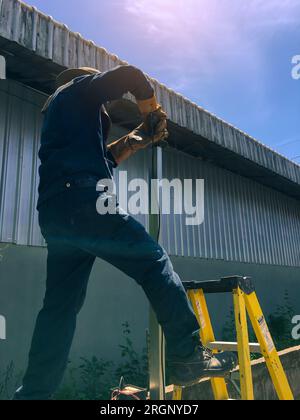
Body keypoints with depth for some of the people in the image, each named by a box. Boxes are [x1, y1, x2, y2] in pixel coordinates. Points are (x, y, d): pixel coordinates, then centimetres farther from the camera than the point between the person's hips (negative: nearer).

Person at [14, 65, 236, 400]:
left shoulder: (57, 112, 38)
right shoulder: (80, 88, 17)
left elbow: (102, 158, 32)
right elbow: (129, 75, 3)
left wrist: (136, 139, 29)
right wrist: (153, 112, 18)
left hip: (53, 212, 9)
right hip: (81, 200, -9)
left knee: (60, 307, 8)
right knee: (154, 261, -7)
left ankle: (33, 393, 11)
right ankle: (188, 357, -7)